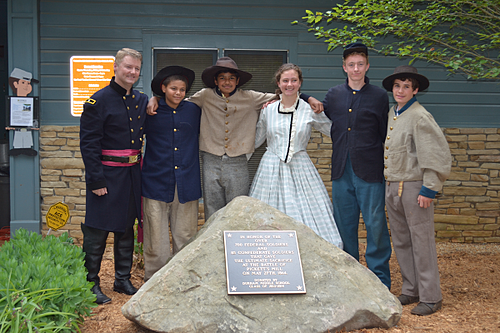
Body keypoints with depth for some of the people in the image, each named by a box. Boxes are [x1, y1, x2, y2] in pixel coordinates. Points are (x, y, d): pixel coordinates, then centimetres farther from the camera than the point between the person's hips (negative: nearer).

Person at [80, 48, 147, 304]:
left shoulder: (141, 101, 9)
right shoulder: (99, 101, -10)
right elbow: (88, 143, -12)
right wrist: (96, 180, -17)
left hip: (132, 174, 7)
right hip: (107, 174, -6)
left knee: (126, 228, 15)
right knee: (97, 231, 0)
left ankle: (123, 279, 27)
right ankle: (91, 284, 12)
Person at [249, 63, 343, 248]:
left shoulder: (310, 110, 2)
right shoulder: (268, 110, 6)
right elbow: (255, 139, 17)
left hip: (300, 169, -1)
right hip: (272, 169, 1)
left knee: (309, 217, -4)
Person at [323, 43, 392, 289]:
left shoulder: (379, 96, 3)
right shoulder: (333, 95, 11)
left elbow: (387, 136, 4)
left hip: (370, 173, -3)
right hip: (341, 172, 3)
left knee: (375, 225, -2)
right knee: (344, 226, 10)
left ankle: (380, 282, 11)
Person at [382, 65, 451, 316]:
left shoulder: (420, 116, -11)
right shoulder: (391, 114, 12)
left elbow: (437, 154, -14)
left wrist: (429, 189, -16)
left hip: (414, 187, -8)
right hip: (391, 186, 8)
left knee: (421, 241, -3)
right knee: (401, 242, 13)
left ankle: (430, 297, 6)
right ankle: (411, 290, 24)